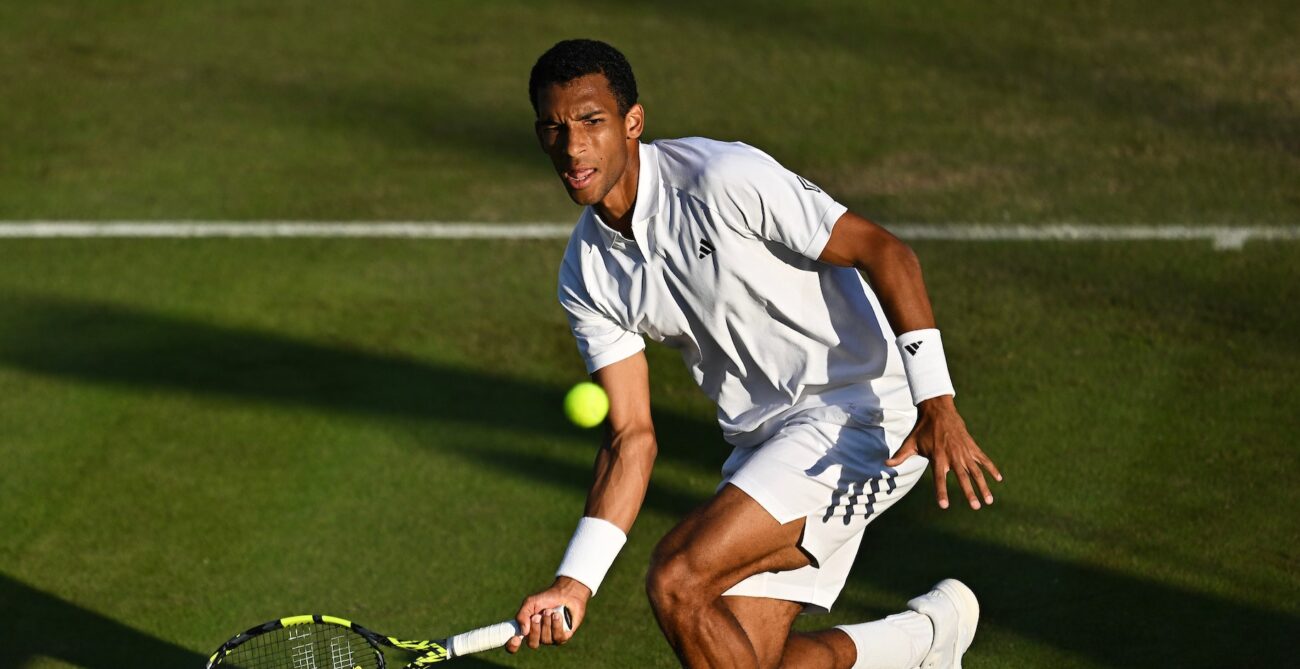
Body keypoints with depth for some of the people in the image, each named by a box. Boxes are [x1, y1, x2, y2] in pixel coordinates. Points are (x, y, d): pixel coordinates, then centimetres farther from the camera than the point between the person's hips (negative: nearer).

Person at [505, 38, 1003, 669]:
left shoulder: (723, 178, -18)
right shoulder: (587, 274, 3)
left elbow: (885, 252, -16)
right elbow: (630, 435, 3)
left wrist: (936, 404, -26)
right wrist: (574, 583, -7)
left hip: (863, 409, -7)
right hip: (763, 442, 8)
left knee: (677, 581, -20)